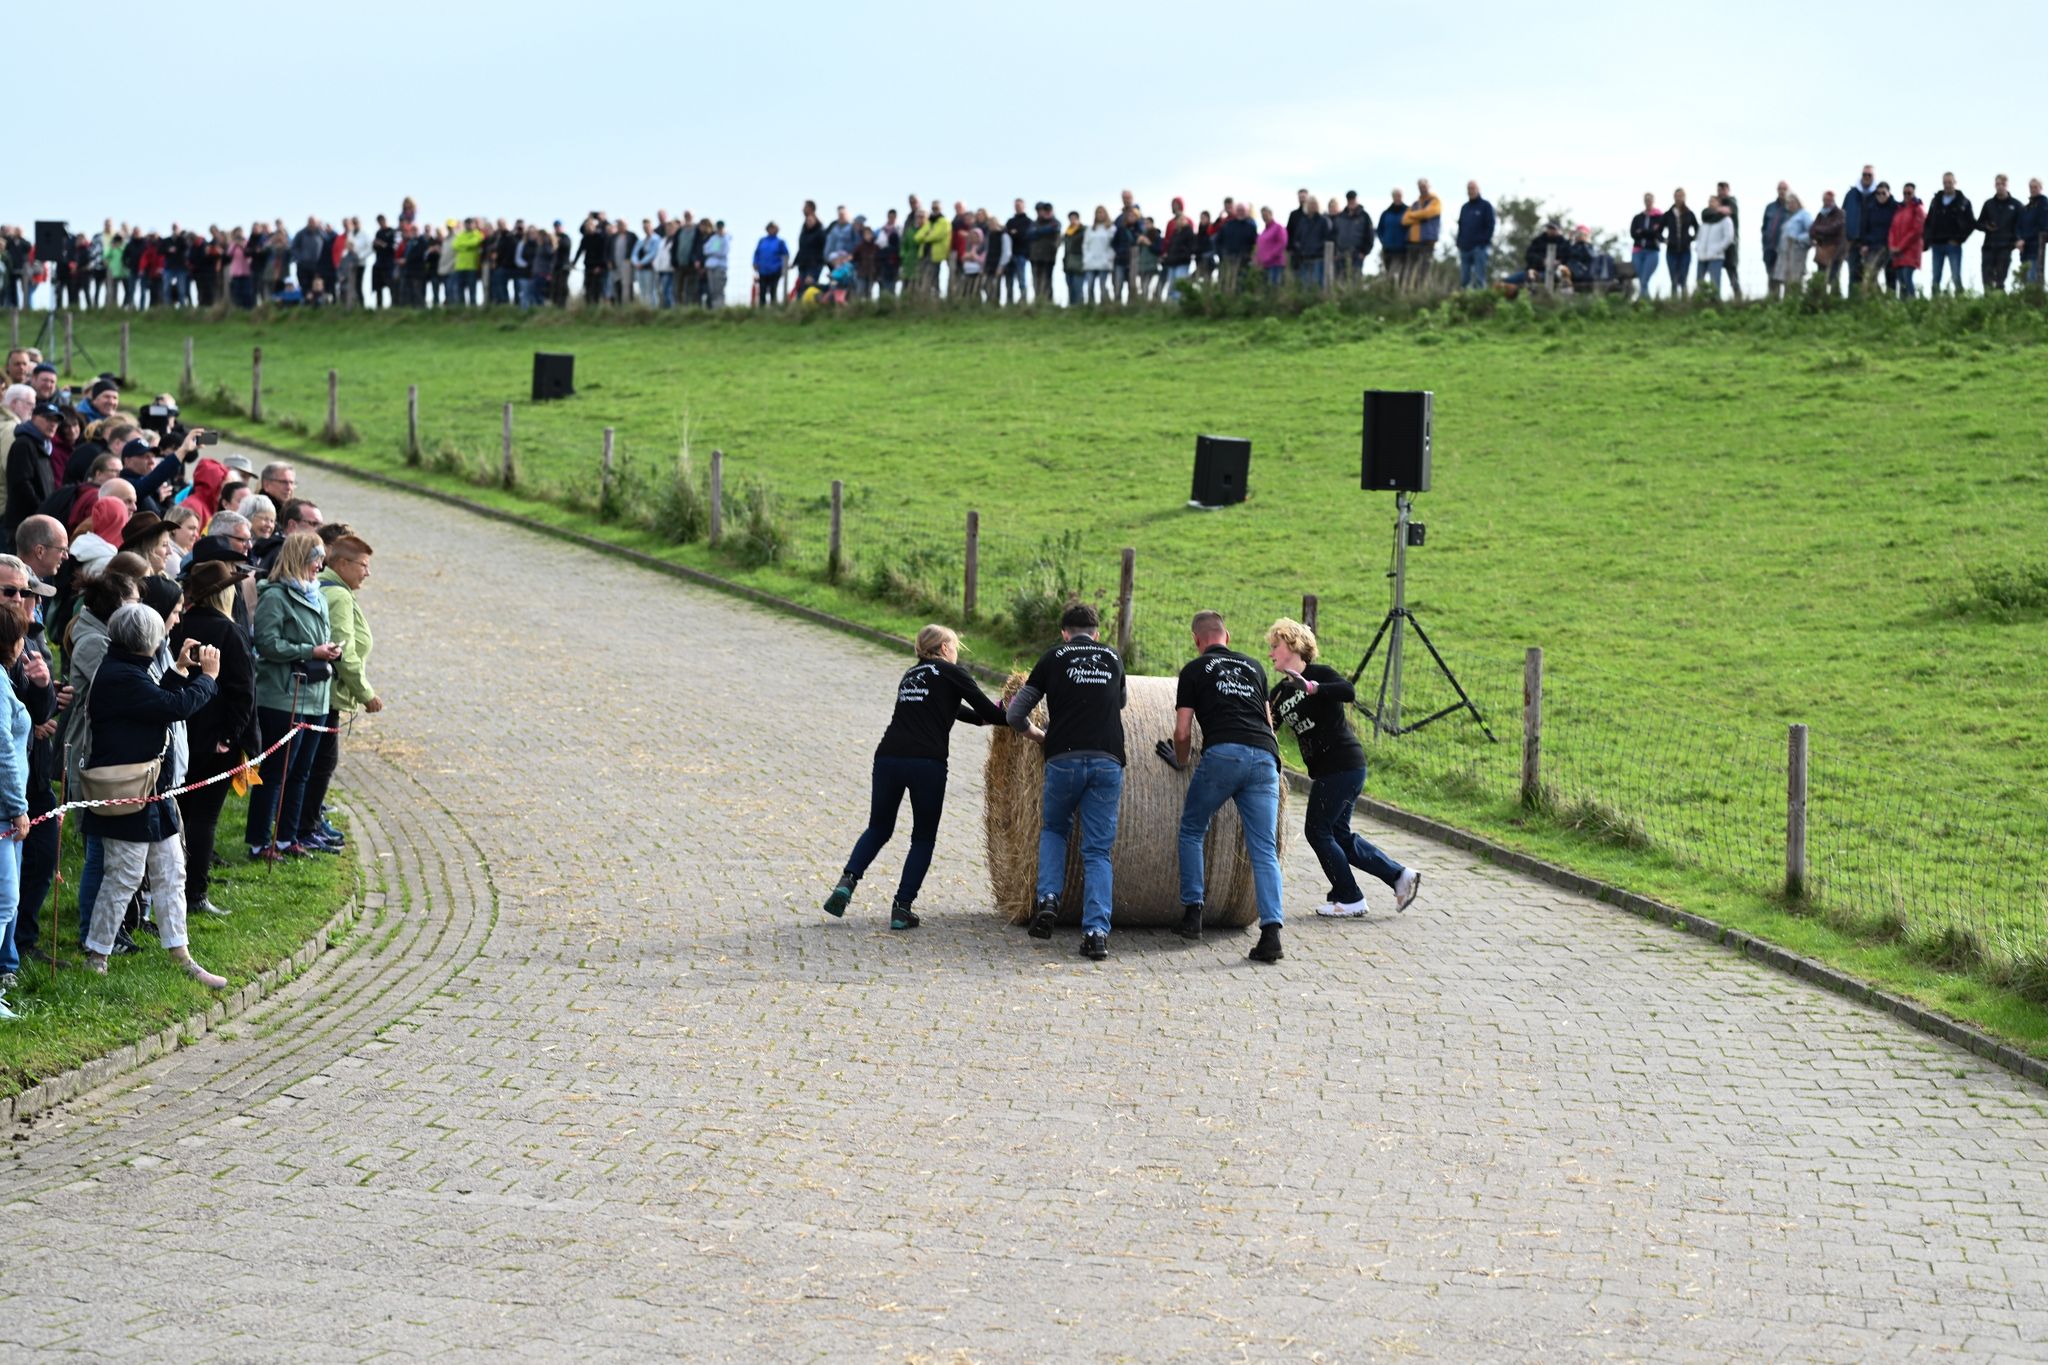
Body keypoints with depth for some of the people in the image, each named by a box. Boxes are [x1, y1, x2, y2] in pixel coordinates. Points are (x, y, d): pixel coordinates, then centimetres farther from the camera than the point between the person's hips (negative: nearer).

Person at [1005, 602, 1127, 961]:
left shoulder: (1054, 657, 12)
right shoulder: (1113, 658, 18)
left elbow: (1014, 715, 13)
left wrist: (1031, 730, 32)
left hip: (1064, 758, -1)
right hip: (1109, 761, 1)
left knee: (1053, 830, 24)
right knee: (1098, 851, 5)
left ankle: (1048, 901, 4)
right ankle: (1097, 932, -8)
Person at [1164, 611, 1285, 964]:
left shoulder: (1195, 670, 14)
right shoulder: (1253, 666, 26)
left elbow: (1182, 732, 10)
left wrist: (1180, 761, 29)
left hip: (1222, 753, -3)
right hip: (1265, 757, 3)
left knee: (1192, 831, 19)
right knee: (1264, 849, 0)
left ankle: (1192, 912, 15)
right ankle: (1271, 931, -14)